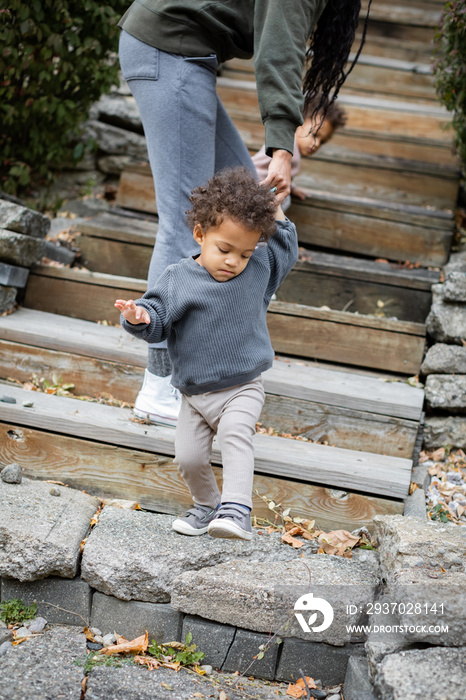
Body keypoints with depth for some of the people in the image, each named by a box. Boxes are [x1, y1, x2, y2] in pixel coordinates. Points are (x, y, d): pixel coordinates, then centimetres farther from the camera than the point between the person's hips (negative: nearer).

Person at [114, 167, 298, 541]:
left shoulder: (260, 268, 0)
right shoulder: (178, 279, -8)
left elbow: (286, 249, 18)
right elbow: (158, 321, -9)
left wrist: (274, 209, 10)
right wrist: (139, 316, -31)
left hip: (243, 389, -1)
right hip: (195, 394, 1)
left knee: (236, 434, -27)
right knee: (189, 457, 2)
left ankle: (236, 509, -30)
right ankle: (207, 504, 28)